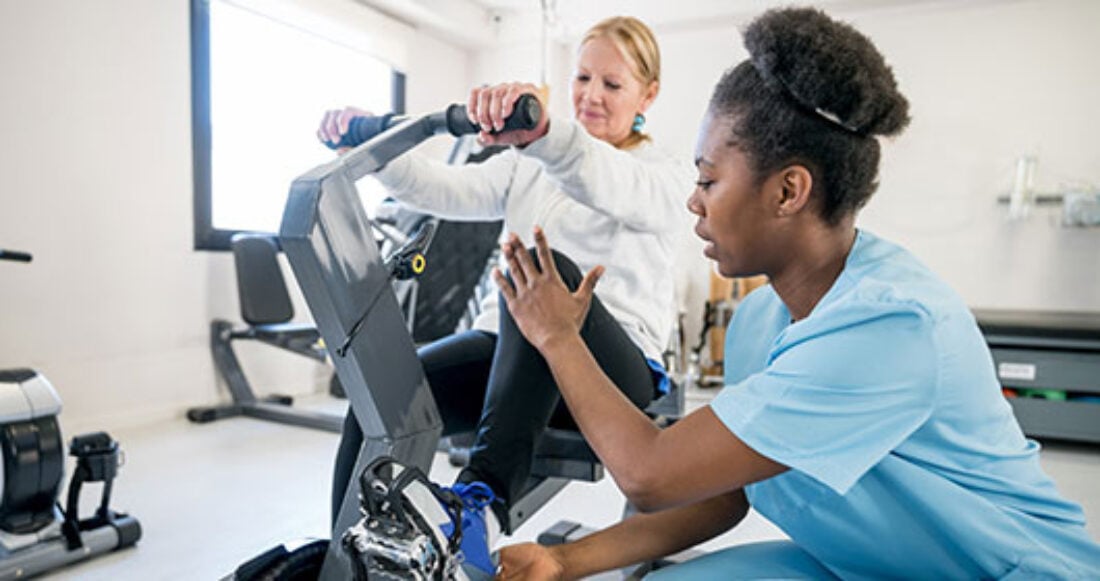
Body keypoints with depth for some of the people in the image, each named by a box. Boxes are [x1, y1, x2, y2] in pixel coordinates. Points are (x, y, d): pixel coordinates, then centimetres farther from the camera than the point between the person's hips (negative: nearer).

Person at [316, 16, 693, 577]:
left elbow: (613, 188, -20)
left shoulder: (667, 177, 6)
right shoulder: (528, 165, 20)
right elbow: (447, 191, 4)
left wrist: (543, 133, -40)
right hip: (511, 345, 4)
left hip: (616, 368, -4)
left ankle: (485, 490, -41)